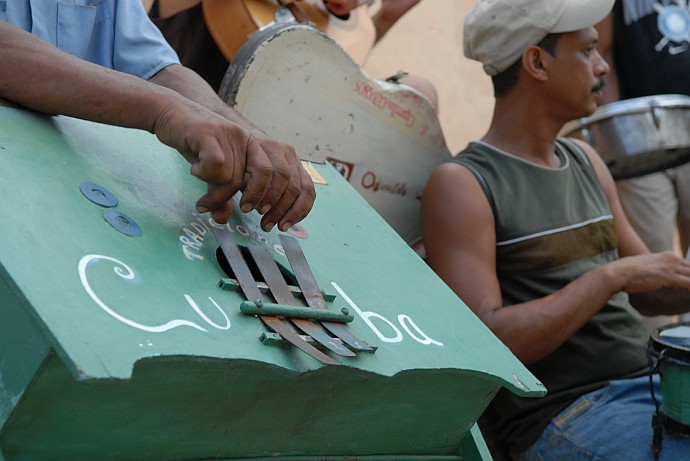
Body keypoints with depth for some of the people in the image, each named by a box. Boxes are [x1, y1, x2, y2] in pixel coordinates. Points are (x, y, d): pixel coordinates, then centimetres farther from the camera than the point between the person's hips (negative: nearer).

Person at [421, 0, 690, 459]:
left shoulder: (585, 161, 15)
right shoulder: (463, 184, -7)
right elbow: (484, 343, -16)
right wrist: (611, 275, -16)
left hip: (652, 383, 7)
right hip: (561, 416, -7)